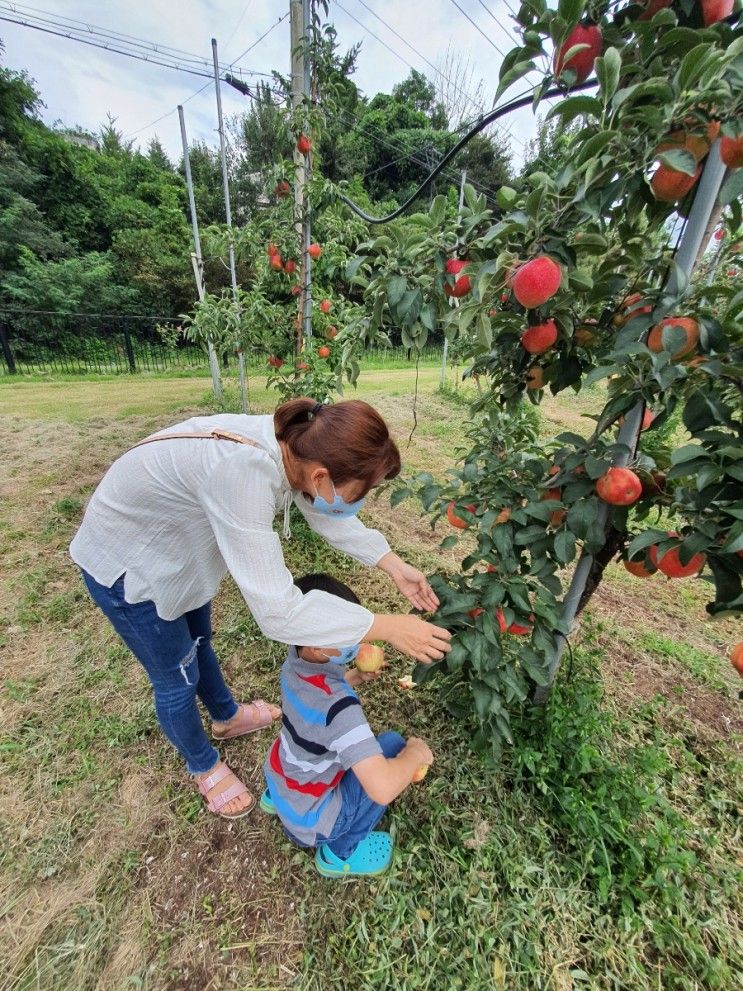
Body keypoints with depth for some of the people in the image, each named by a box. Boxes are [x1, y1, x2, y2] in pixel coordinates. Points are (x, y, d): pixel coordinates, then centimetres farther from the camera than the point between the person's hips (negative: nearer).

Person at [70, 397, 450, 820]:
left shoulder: (295, 442, -18)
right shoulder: (242, 471, -43)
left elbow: (328, 515, -3)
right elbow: (278, 611, -42)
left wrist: (394, 564, -9)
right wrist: (388, 627, -34)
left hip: (176, 546, 7)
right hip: (126, 566, -7)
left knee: (199, 644, 27)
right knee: (178, 679, 13)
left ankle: (228, 717, 55)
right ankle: (205, 767, 43)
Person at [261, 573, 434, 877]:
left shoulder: (296, 658, -16)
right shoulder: (337, 707, -39)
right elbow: (382, 789, -41)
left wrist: (355, 677, -8)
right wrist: (416, 753, -22)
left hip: (279, 779, 7)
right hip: (308, 822, -7)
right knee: (393, 746, -9)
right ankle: (339, 854, 7)